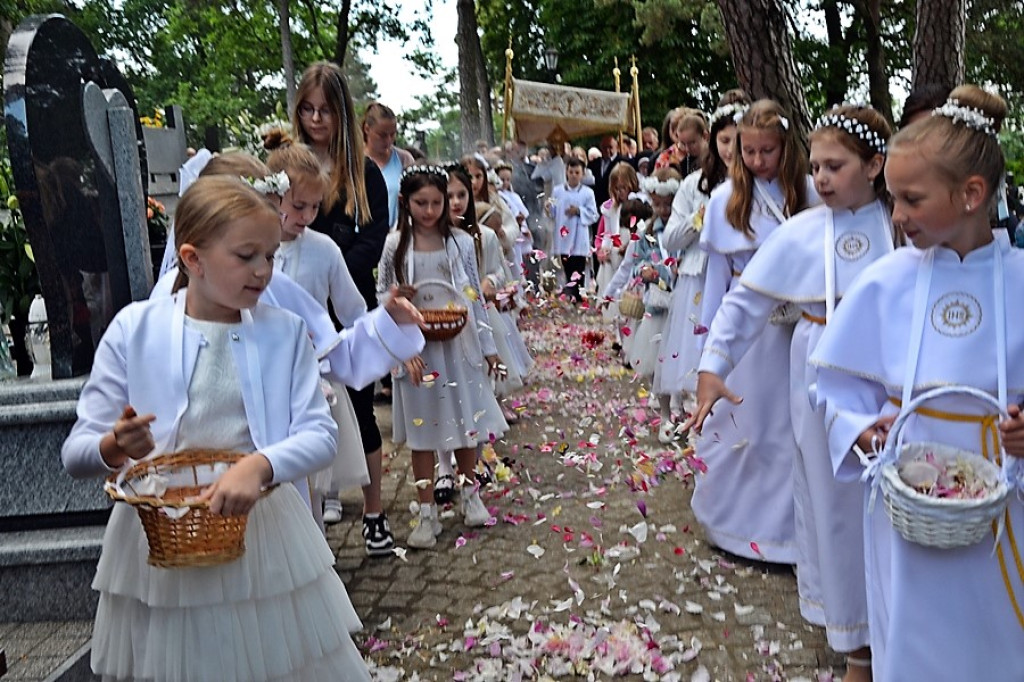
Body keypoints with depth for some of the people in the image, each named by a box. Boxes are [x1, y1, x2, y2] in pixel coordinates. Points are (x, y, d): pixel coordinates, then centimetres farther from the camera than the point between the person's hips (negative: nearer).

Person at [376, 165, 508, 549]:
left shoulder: (461, 243, 1)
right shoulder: (394, 246, -3)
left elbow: (475, 297, 6)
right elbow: (383, 301, -3)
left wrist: (487, 346, 8)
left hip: (459, 345, 1)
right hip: (416, 348, -1)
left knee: (465, 423, 11)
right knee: (422, 430, 6)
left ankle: (470, 494, 33)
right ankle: (427, 513, 17)